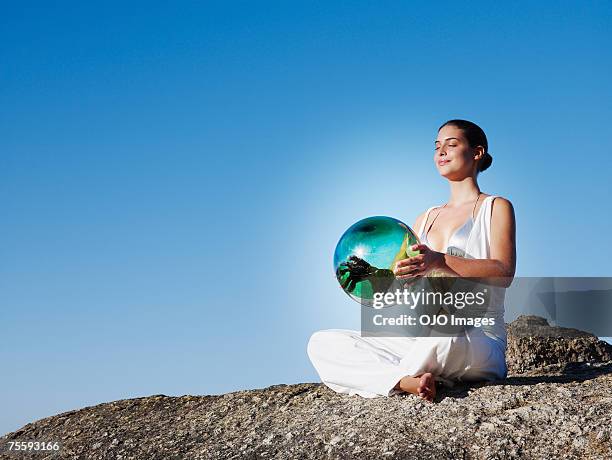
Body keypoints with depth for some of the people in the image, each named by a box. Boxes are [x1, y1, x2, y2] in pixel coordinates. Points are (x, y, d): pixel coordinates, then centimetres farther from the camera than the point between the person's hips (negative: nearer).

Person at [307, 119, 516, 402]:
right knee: (321, 344, -7)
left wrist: (439, 261, -24)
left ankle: (390, 376, -14)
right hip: (421, 342, 6)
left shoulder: (496, 208, 7)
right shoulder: (425, 219, 24)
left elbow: (504, 273, -11)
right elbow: (409, 284, 20)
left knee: (443, 334, -44)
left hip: (481, 340, -6)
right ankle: (406, 381, -27)